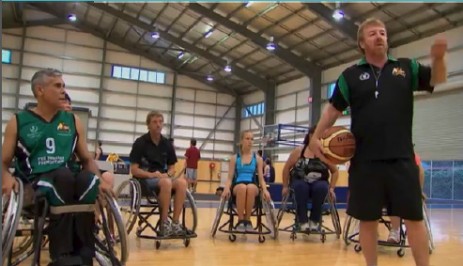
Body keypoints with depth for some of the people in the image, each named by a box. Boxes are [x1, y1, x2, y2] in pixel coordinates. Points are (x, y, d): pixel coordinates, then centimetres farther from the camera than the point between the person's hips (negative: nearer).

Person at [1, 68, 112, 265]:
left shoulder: (73, 121, 16)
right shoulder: (18, 122, 9)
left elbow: (87, 159, 16)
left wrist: (99, 181, -4)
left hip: (67, 182, 3)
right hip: (33, 184, -2)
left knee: (89, 179, -33)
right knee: (63, 176, -36)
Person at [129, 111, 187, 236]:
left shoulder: (167, 144, 8)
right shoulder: (140, 143, -6)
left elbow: (172, 168, 12)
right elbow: (134, 170, -9)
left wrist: (167, 175, -11)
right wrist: (151, 174, -23)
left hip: (163, 178, 5)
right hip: (145, 179, -5)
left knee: (181, 182, -27)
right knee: (166, 183, -37)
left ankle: (175, 223, -23)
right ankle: (164, 224, -26)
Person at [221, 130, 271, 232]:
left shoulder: (258, 159, 12)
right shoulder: (234, 158, 11)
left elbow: (261, 178, 8)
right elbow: (230, 177, 5)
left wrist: (265, 189, -13)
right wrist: (227, 188, -17)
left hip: (252, 186, 0)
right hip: (237, 186, 0)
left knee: (251, 187, -39)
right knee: (242, 187, -39)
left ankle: (247, 220, -21)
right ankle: (240, 220, -24)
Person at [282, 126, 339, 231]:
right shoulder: (299, 151, -3)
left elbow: (335, 171, 8)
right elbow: (287, 168, 5)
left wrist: (331, 188, -2)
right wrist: (285, 186, 3)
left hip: (319, 184, 1)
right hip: (300, 182, 0)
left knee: (321, 188, -35)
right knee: (301, 187, -36)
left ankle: (315, 220, -17)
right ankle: (303, 220, -24)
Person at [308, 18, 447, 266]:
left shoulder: (406, 67, 10)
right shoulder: (350, 75, 7)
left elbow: (438, 78, 5)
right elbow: (333, 108, 9)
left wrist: (438, 58, -16)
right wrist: (315, 137, 0)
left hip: (401, 157, 1)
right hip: (365, 159, 0)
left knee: (414, 217, 3)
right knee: (367, 219, 7)